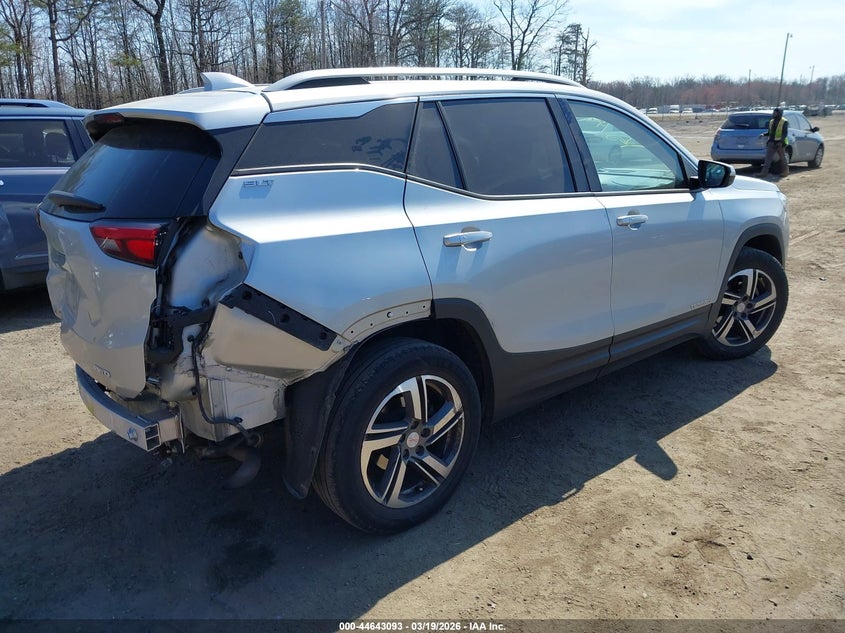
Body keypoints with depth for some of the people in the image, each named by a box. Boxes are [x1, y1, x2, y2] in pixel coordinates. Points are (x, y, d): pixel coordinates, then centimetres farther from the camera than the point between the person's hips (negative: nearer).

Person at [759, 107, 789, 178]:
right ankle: (764, 172, -12)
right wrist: (764, 134, -1)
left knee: (782, 157, 7)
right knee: (768, 157, -6)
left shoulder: (784, 122, -5)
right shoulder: (771, 121, 13)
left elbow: (784, 133, -13)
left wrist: (781, 142, -27)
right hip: (772, 142, 5)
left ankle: (785, 171, 23)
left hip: (780, 143, -5)